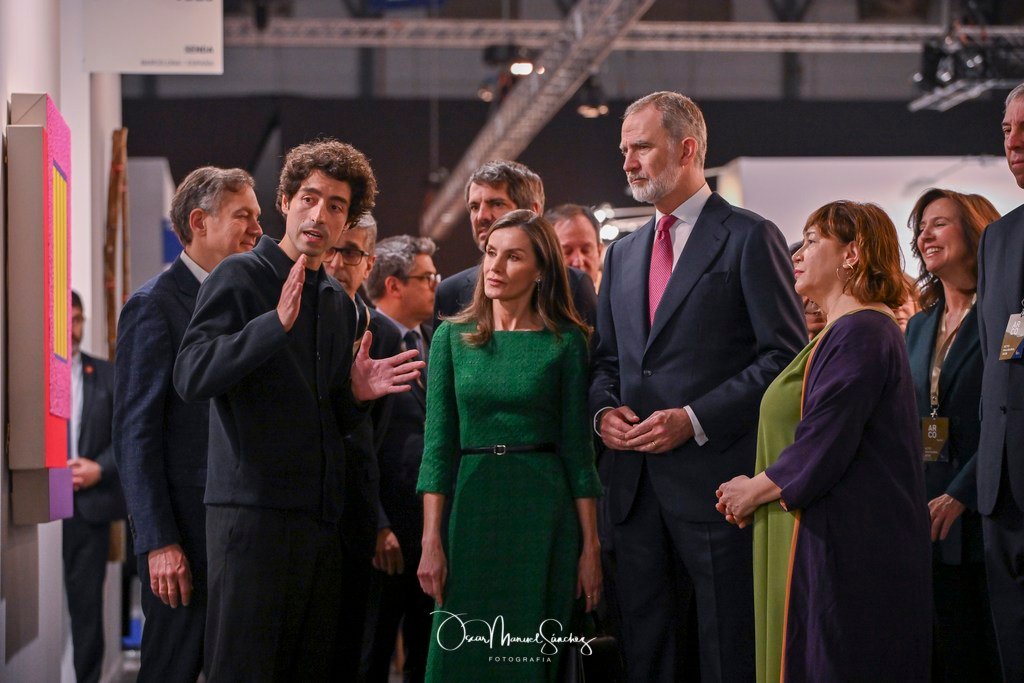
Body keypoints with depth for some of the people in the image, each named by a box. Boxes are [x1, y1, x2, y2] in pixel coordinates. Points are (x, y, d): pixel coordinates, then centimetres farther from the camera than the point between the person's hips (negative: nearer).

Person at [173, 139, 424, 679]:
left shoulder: (339, 303, 18)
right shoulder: (240, 276, -2)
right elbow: (191, 377, -16)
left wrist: (357, 395, 3)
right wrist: (277, 323, -24)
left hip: (322, 517, 7)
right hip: (254, 509, -7)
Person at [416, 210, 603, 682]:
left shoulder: (565, 341, 1)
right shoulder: (452, 337, 6)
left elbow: (577, 447, 1)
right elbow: (438, 444, 2)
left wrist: (591, 546, -3)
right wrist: (431, 541, -5)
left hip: (544, 510, -1)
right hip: (472, 506, 1)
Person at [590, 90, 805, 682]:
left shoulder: (751, 239, -3)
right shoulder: (623, 254, 18)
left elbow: (787, 355, -9)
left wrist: (695, 420, -16)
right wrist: (604, 409, 1)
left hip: (716, 479, -6)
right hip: (637, 483, 6)